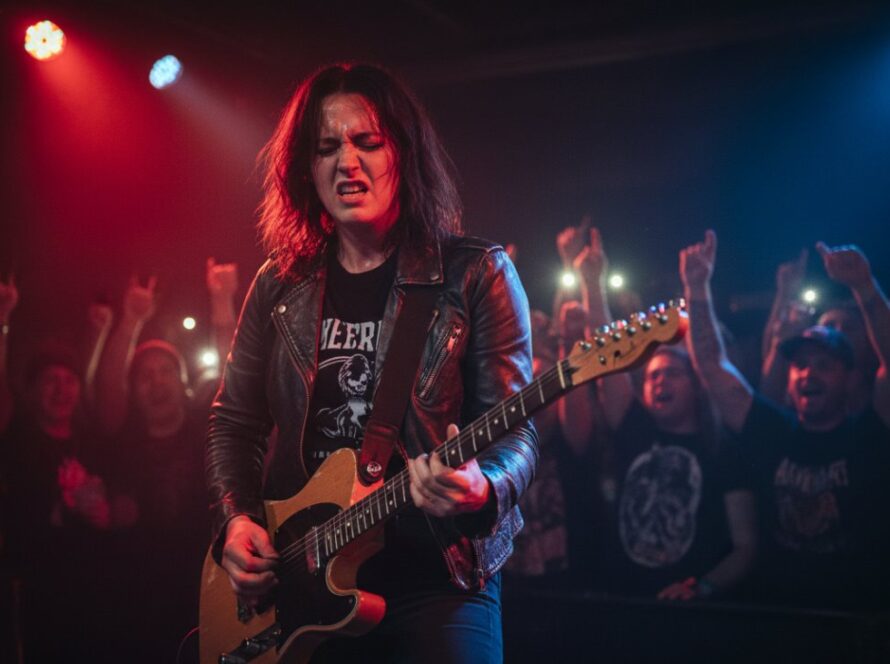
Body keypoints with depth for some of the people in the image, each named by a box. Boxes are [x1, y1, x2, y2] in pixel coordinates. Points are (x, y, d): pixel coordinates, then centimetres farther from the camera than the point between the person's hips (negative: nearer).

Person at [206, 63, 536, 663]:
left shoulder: (476, 275, -4)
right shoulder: (281, 286, 7)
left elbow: (516, 431, -7)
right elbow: (233, 424, 14)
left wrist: (481, 488, -28)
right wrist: (237, 520, -2)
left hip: (437, 574, -3)